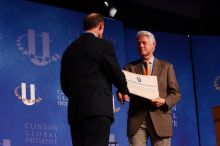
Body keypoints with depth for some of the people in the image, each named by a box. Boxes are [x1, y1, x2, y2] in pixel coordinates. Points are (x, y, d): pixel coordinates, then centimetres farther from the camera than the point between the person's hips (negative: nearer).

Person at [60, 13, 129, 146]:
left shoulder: (69, 49, 15)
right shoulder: (103, 45, -2)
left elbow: (64, 83, 16)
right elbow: (116, 73, -4)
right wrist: (124, 91, 15)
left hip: (75, 110, 6)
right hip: (98, 108, -6)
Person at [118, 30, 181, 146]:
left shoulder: (166, 67, 15)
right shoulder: (130, 67, 16)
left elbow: (176, 93, 10)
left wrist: (164, 101, -11)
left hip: (160, 118, 0)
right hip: (137, 119, 0)